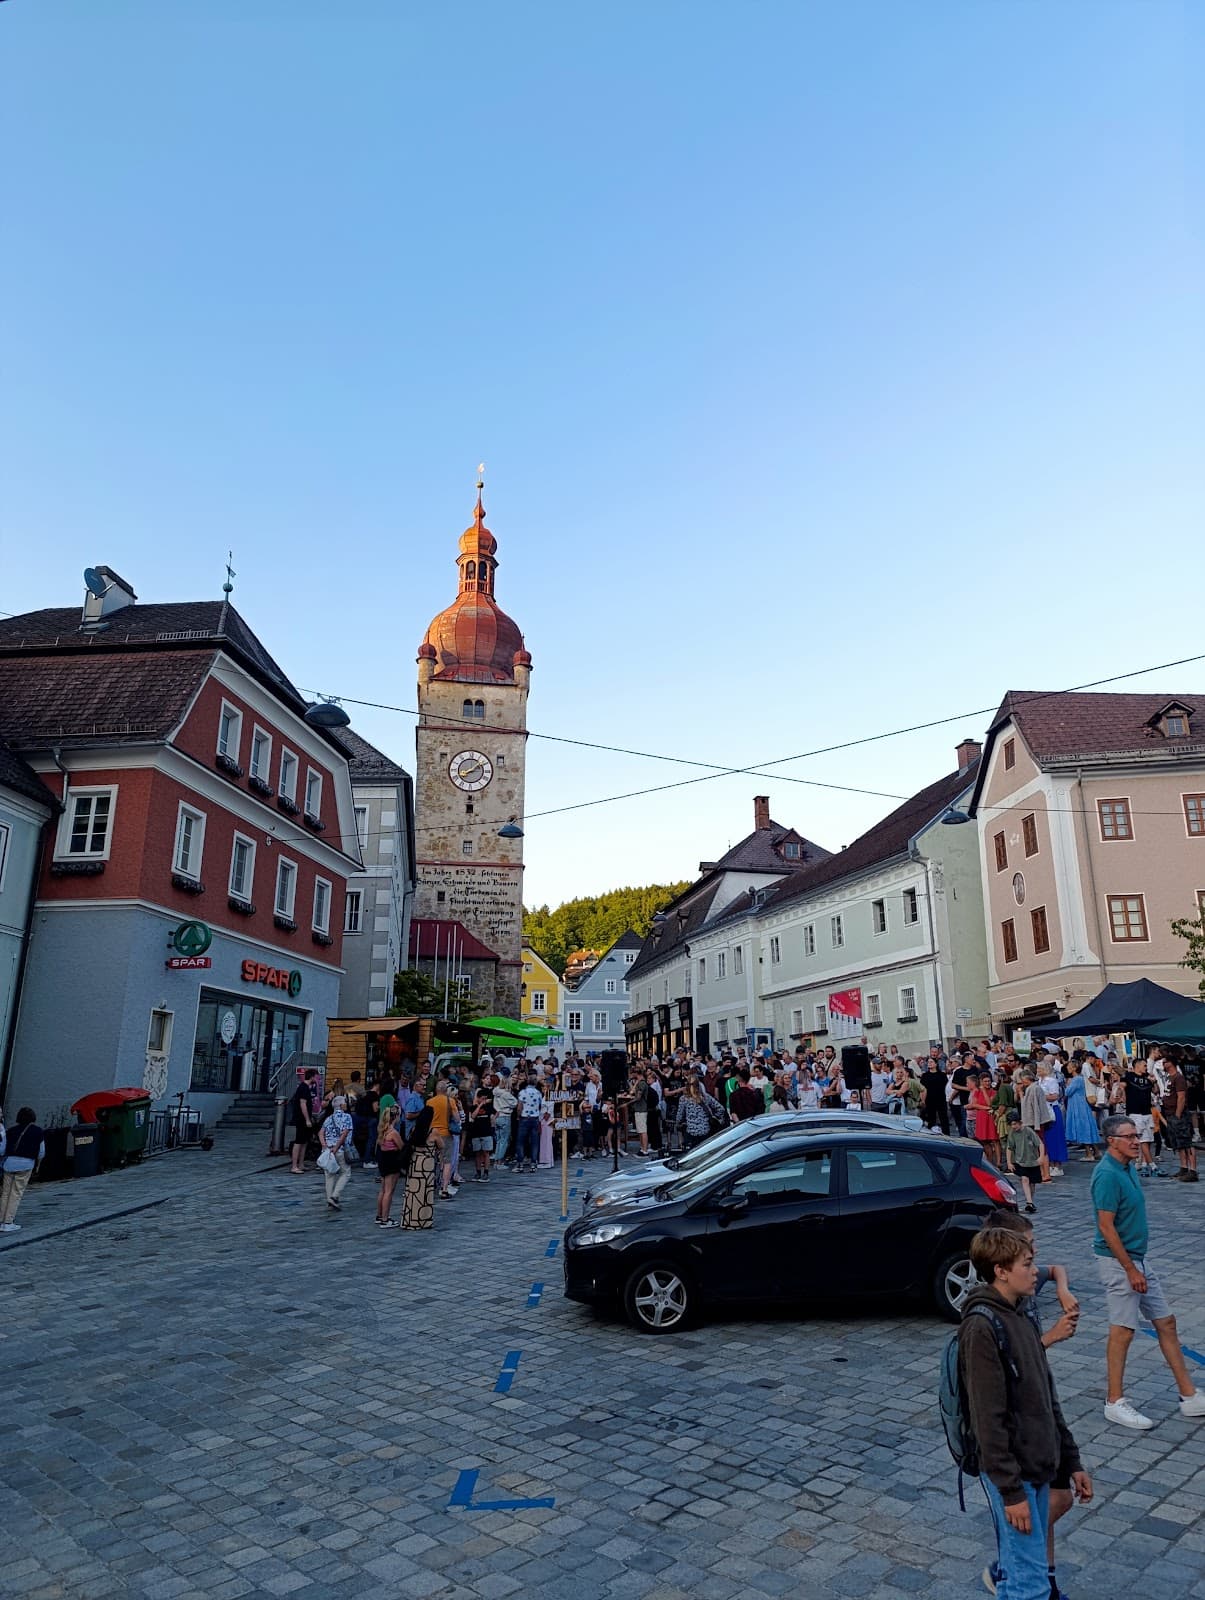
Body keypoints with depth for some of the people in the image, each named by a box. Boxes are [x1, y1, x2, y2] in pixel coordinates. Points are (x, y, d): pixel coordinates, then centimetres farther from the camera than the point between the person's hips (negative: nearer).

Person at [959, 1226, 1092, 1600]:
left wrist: (1071, 1462, 16)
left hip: (1039, 1468, 8)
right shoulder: (982, 1327, -21)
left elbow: (1047, 1398, 15)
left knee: (1021, 1566, 17)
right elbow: (988, 1419, -20)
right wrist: (1011, 1491, -18)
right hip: (1011, 1472, -8)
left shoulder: (1020, 1317, 7)